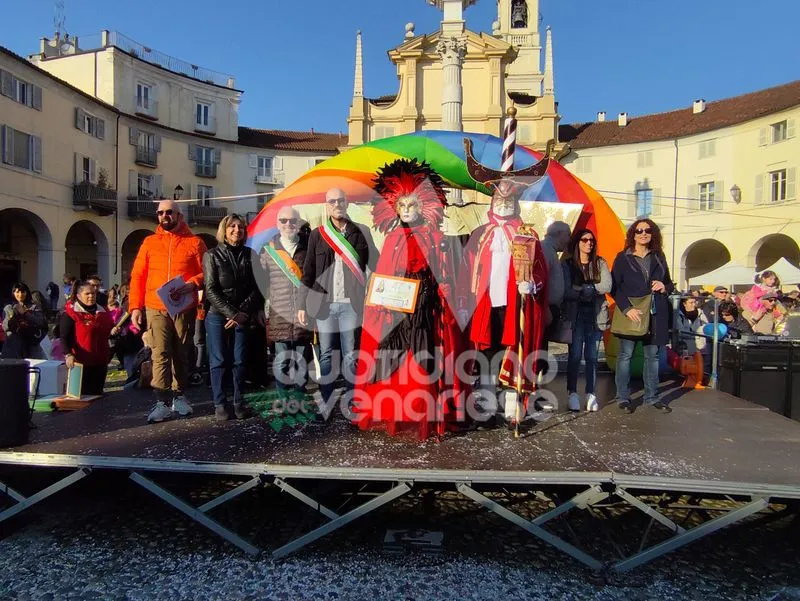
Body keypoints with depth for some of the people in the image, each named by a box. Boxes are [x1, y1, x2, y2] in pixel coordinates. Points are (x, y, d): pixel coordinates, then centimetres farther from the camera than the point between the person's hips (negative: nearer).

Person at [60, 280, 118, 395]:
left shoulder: (103, 312, 12)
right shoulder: (70, 313, -6)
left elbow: (106, 333, 26)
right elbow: (64, 337, -12)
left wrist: (113, 332, 2)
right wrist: (68, 355, -27)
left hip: (100, 363, 6)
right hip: (80, 363, -6)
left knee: (97, 394, 14)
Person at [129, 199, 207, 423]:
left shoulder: (194, 242, 5)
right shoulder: (149, 242, 10)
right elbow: (138, 276, 8)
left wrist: (193, 283, -17)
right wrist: (135, 306, 0)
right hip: (156, 308, 0)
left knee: (181, 354, 9)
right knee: (160, 354, -7)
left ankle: (179, 396, 22)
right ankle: (161, 402, -6)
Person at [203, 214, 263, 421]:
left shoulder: (249, 255, 7)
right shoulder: (212, 255, 0)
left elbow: (255, 288, 4)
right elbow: (211, 290, -6)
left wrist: (243, 313, -8)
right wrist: (231, 314, -13)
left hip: (242, 316, 2)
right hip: (217, 316, -2)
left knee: (239, 361, 3)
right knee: (219, 361, 0)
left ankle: (239, 403, 12)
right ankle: (220, 404, 8)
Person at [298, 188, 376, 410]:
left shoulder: (361, 233, 4)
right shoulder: (317, 234, 6)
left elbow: (376, 266, 1)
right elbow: (308, 272, 7)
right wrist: (302, 305, 3)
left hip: (351, 304, -1)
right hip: (324, 304, 1)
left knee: (350, 355, 5)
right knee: (326, 354, 8)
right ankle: (325, 402, 18)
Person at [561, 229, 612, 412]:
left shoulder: (600, 263, 8)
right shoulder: (567, 264, 1)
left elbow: (607, 286, -6)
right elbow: (566, 291, -11)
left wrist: (582, 288, -10)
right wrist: (592, 290, -11)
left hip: (596, 316, 2)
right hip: (575, 316, -2)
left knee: (592, 356, 6)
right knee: (575, 356, -1)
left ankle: (591, 394, 14)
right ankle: (572, 394, 8)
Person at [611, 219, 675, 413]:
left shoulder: (659, 257, 12)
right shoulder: (623, 258, 0)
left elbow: (669, 284, 21)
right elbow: (614, 287, -5)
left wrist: (664, 287, -4)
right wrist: (626, 308, -17)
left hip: (655, 315, 4)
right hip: (630, 313, -4)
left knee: (652, 355, 9)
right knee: (625, 355, 0)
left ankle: (651, 397, 19)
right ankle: (623, 398, 8)